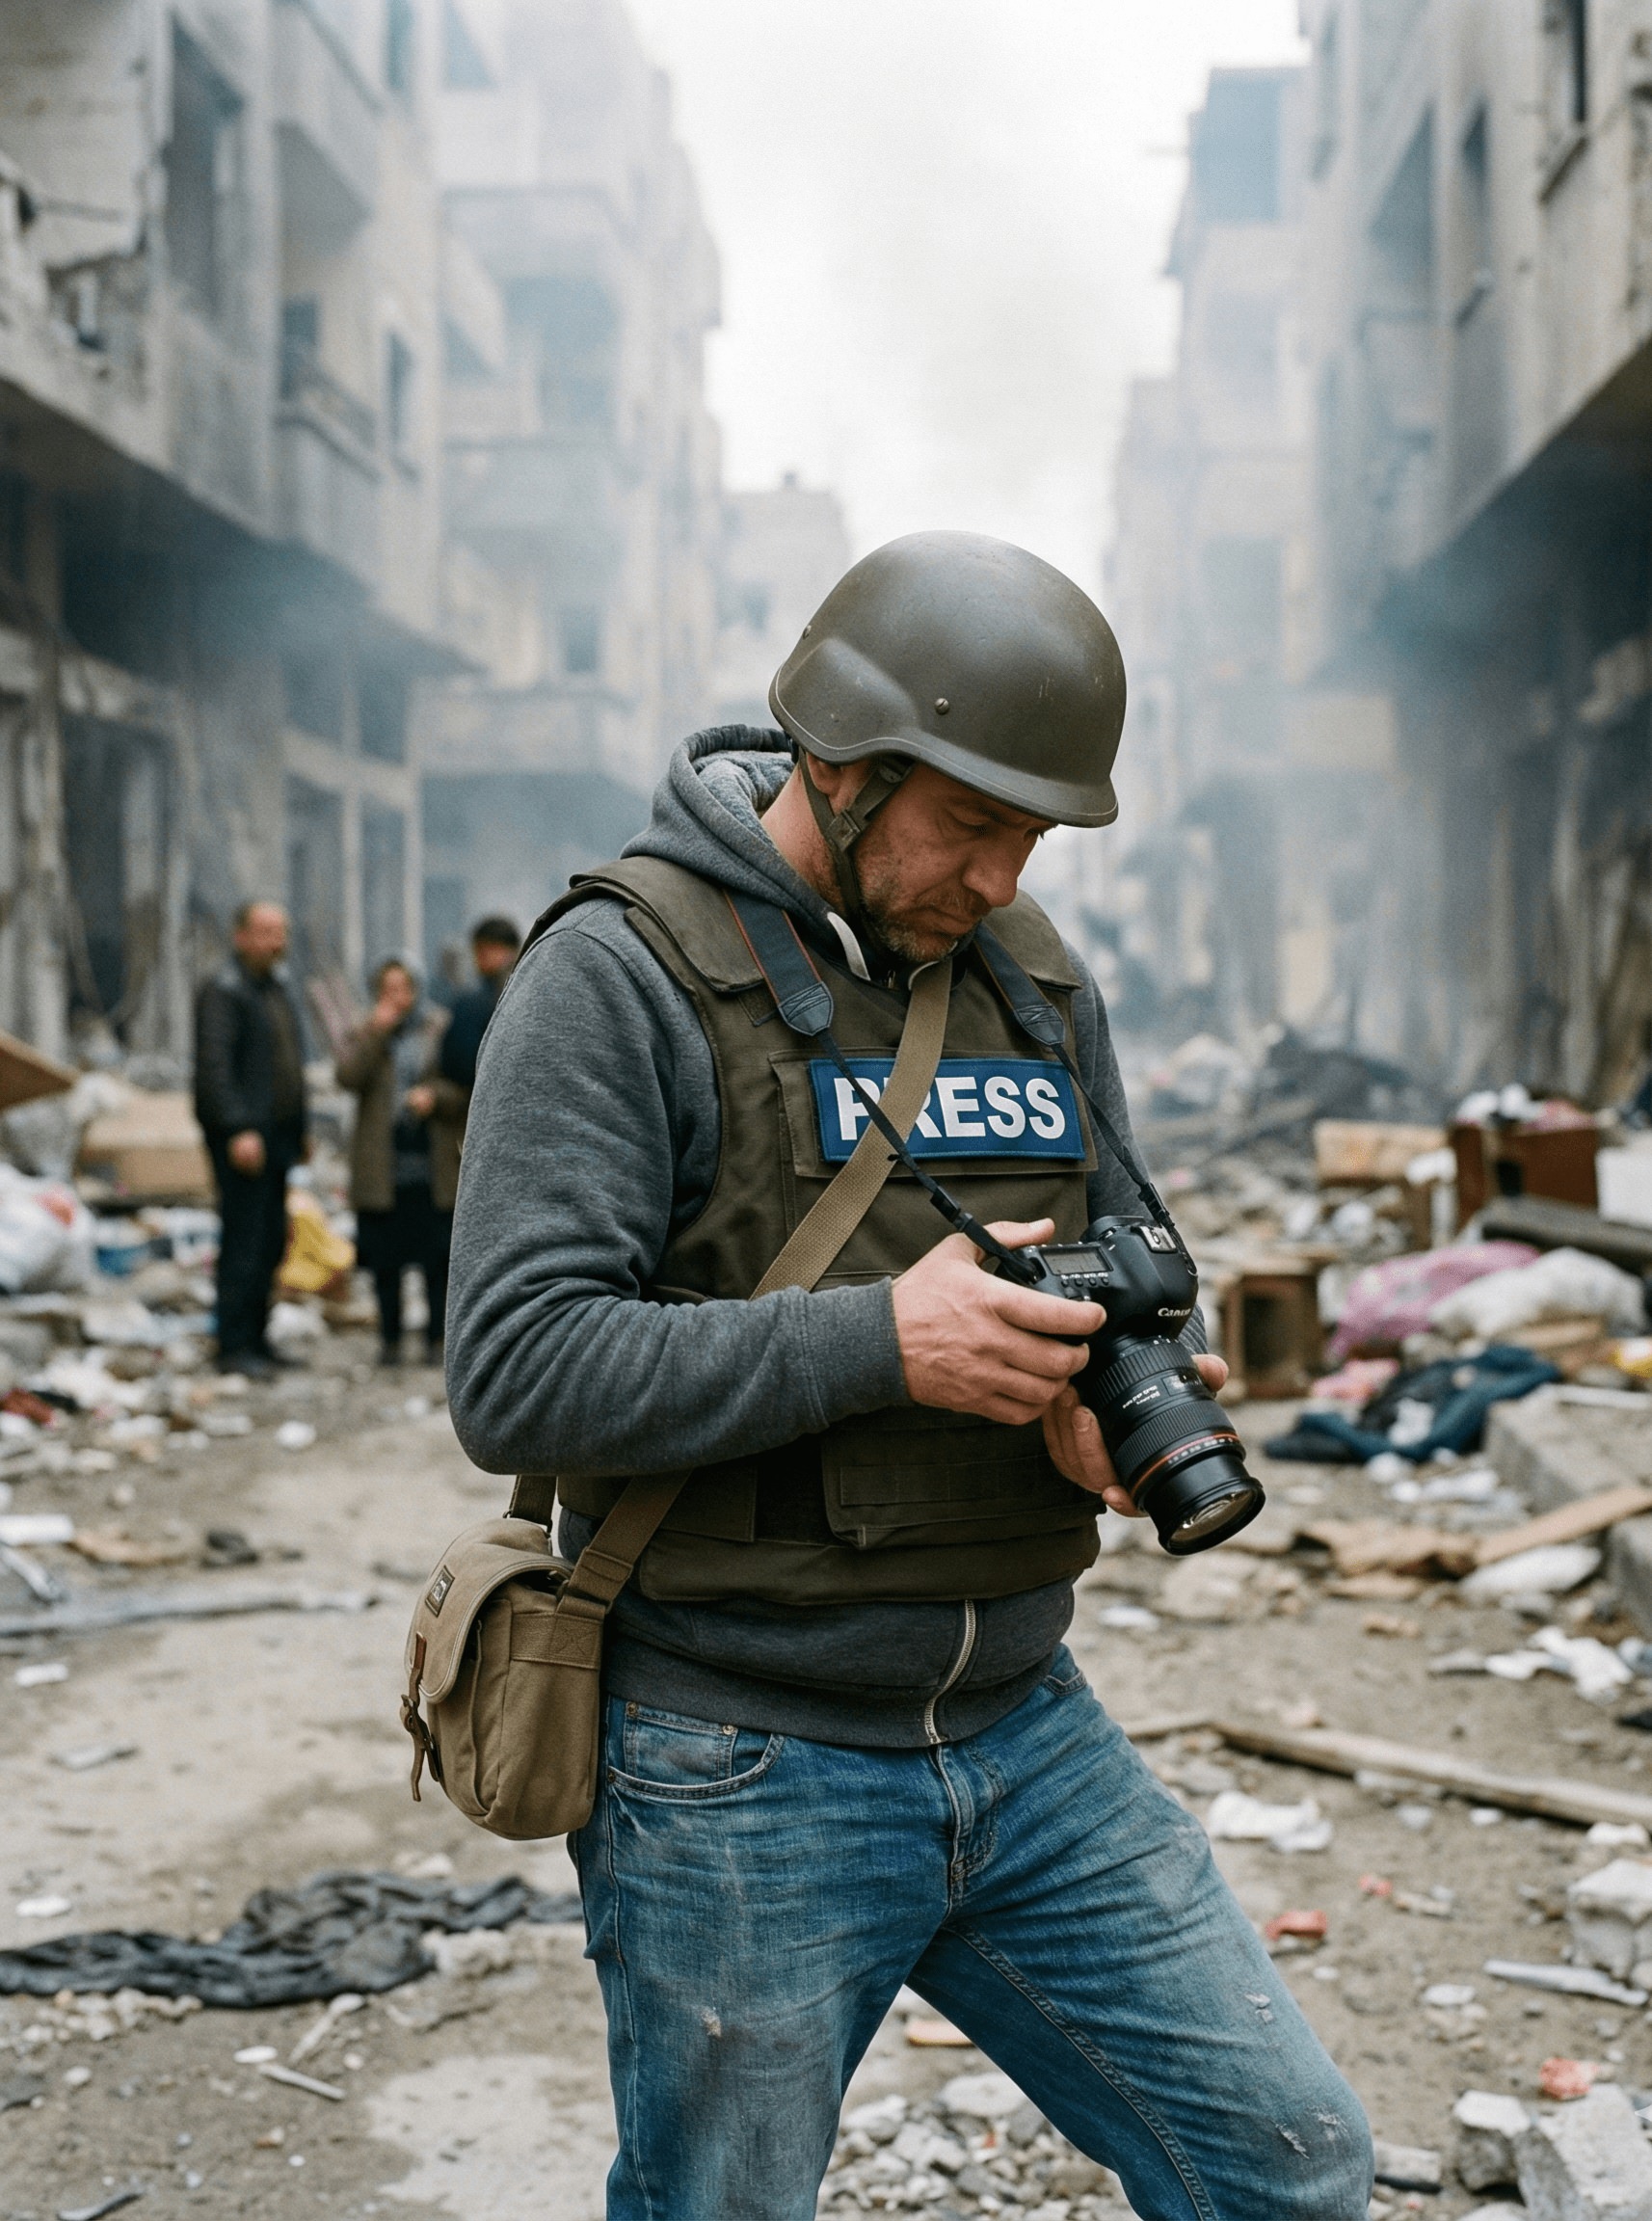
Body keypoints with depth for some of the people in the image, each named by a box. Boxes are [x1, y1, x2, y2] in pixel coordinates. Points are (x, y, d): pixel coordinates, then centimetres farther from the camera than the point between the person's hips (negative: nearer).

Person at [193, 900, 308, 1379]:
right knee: (244, 1241, -8)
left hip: (276, 1134, 9)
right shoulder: (222, 992, -10)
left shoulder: (276, 988, 18)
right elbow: (214, 1066, -18)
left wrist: (298, 1132, 18)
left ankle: (255, 1338, 19)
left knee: (272, 1241, 11)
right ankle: (235, 1346, -4)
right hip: (242, 1136, -9)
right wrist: (239, 1129, -25)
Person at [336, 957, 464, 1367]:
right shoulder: (367, 1035, 9)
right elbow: (348, 1076, -9)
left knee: (437, 1259, 0)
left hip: (433, 1166, -1)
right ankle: (390, 1339, 15)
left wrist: (436, 1097, -14)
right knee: (385, 1260, 5)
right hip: (382, 1170, 1)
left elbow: (466, 1091, 4)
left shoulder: (443, 1033, 5)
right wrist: (377, 1031, -12)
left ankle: (437, 1339, 10)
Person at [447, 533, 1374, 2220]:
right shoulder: (620, 976, -12)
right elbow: (517, 1375, -19)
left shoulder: (1035, 976, 8)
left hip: (1027, 1732, 6)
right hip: (741, 1776, -5)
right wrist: (877, 1341, -25)